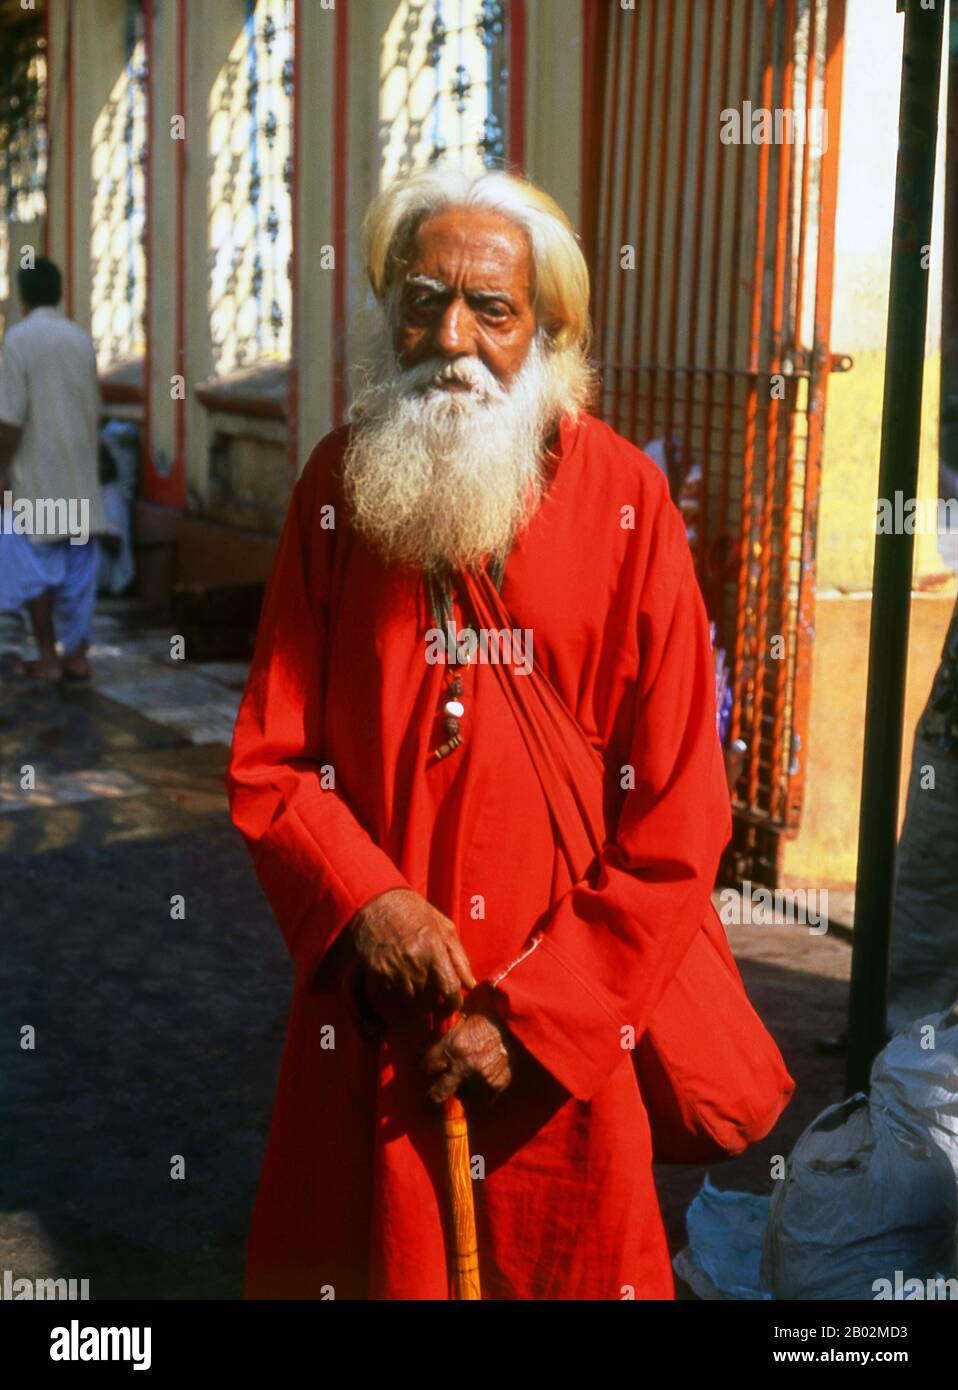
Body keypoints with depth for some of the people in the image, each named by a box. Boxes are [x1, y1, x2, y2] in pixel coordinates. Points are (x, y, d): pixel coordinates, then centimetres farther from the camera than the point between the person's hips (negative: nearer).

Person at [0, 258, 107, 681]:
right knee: (78, 565, 7)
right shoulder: (82, 339, 6)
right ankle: (77, 656, 8)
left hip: (36, 475, -5)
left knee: (35, 565, 3)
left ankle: (47, 658, 4)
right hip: (80, 475, 5)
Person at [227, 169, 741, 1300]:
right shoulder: (338, 485, -1)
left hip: (563, 1027, -1)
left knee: (565, 1254, 14)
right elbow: (268, 759, 1)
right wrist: (362, 898, -16)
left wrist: (534, 1012, -11)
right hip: (368, 1003, 2)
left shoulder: (624, 500, -8)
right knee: (357, 1255, 15)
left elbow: (678, 814, -9)